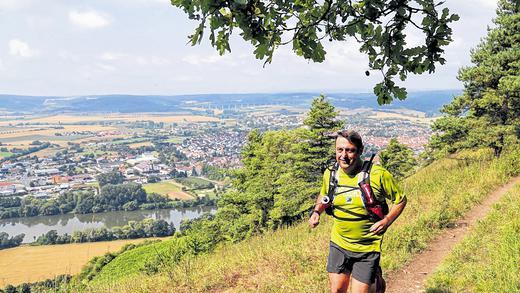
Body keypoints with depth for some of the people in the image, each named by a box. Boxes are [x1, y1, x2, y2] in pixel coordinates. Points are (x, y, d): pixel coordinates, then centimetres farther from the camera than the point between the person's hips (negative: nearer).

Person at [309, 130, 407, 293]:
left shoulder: (378, 175, -16)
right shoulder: (330, 174, -4)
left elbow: (400, 200, -4)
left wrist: (386, 222, -17)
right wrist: (316, 212, 0)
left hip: (367, 249, -3)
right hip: (339, 244, 4)